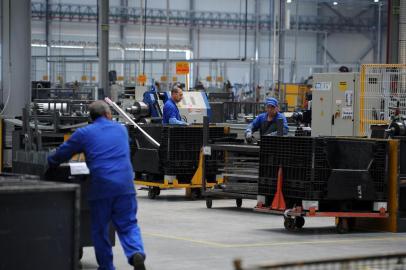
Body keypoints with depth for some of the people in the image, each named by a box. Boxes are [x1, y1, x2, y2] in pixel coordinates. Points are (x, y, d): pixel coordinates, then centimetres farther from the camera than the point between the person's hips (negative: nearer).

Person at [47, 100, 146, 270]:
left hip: (101, 187, -2)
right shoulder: (121, 129, 18)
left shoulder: (84, 133, 7)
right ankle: (136, 253, -18)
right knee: (128, 225, 7)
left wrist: (50, 162, 33)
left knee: (100, 229, 12)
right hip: (125, 185, 2)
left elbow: (61, 154, 12)